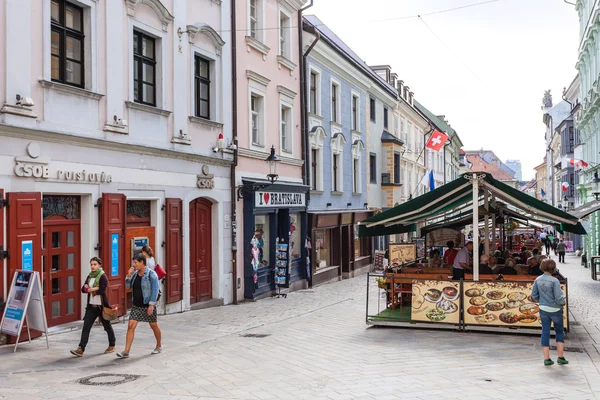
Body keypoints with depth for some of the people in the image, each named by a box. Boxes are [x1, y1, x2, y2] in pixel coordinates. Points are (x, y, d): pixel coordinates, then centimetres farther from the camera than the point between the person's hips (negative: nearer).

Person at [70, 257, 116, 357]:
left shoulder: (102, 276, -12)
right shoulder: (89, 276, 10)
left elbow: (102, 290, -23)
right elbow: (83, 289, 4)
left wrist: (89, 289, -10)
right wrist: (94, 289, -16)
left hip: (101, 306, -6)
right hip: (91, 306, 6)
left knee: (107, 326, 10)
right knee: (86, 327, -4)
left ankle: (112, 345, 29)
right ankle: (81, 349, -8)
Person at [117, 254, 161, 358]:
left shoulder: (151, 274, -13)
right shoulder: (135, 273, 7)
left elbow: (155, 290, -16)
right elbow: (128, 286, 10)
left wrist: (151, 304, -21)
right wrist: (129, 275, -5)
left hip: (148, 305, -5)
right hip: (136, 305, 5)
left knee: (154, 326, 11)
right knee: (131, 326, -5)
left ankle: (159, 346, 32)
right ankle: (126, 351, -6)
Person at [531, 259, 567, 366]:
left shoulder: (538, 280, -3)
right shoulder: (554, 281, -20)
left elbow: (534, 296, 3)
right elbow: (559, 298, -20)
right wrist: (563, 302, 1)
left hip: (543, 309, 4)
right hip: (555, 310, -4)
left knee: (545, 332, 9)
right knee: (559, 332, 14)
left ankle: (546, 359, 9)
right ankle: (560, 357, 15)